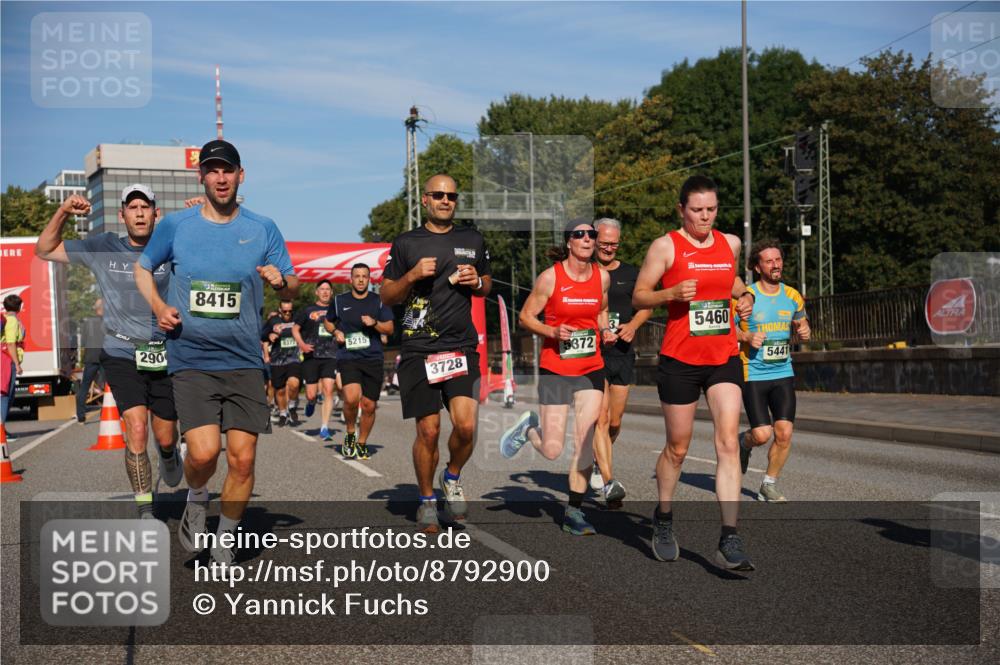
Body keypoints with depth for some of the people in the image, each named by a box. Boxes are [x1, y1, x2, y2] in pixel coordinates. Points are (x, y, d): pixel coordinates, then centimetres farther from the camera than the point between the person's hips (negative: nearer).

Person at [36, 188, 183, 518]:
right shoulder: (104, 249, 1)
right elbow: (44, 250, 9)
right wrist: (62, 212, -6)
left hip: (165, 355, 1)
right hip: (121, 354, -1)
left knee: (165, 438, 10)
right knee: (137, 429, -18)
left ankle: (169, 454, 49)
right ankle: (145, 510, -5)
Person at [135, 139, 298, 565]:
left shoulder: (263, 229, 6)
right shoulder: (175, 225, 5)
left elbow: (293, 291, 10)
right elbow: (142, 268, 19)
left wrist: (281, 282, -13)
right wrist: (158, 307, 2)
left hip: (244, 361, 1)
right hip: (190, 360, -1)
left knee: (242, 458, -3)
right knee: (203, 452, -18)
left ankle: (224, 543, 18)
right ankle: (196, 500, 17)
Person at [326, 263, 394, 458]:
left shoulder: (378, 301, 8)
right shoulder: (340, 301, 8)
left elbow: (390, 328, 7)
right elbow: (328, 322, 23)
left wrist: (375, 323, -12)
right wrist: (336, 332, 1)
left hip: (373, 358, 1)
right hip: (348, 357, -1)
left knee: (369, 405, 3)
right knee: (351, 398, -24)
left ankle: (362, 444, 23)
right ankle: (350, 434, 1)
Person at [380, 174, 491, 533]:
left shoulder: (473, 240, 13)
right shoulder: (406, 243, 5)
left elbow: (487, 286, 23)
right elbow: (387, 296, 8)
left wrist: (477, 282, 0)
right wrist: (412, 275, -10)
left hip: (461, 346, 2)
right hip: (418, 350, -1)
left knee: (466, 426, -13)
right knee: (428, 431, -2)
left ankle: (452, 478, 17)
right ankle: (427, 500, 19)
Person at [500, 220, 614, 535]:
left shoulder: (602, 276, 3)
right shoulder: (550, 277, -9)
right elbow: (525, 316, -3)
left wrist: (605, 330, 1)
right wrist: (552, 331, -19)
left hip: (591, 369, 3)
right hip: (555, 370, -3)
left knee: (585, 443, -4)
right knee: (552, 451, -4)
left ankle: (574, 512, 9)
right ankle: (529, 427, 31)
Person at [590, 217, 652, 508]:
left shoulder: (631, 273, 12)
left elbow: (646, 306, 20)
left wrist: (633, 325, -1)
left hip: (622, 353, 4)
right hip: (591, 353, -3)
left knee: (614, 422, 10)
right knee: (601, 417, -16)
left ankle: (598, 462, 38)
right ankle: (609, 482, -20)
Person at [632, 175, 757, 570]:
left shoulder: (730, 243, 10)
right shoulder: (666, 246, -4)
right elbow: (638, 297, -2)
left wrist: (744, 296, 8)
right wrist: (673, 293, -20)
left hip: (724, 358, 3)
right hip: (680, 360, -3)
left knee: (728, 442, -10)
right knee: (677, 449, 8)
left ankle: (730, 541, -11)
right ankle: (663, 521, 32)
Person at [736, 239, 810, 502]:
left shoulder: (793, 296, 6)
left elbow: (801, 325, 20)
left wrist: (804, 333, -3)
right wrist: (747, 337, -18)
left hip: (783, 374, 4)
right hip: (753, 374, -4)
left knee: (784, 433, -6)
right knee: (762, 435, -11)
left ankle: (769, 485, 14)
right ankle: (744, 442, 27)